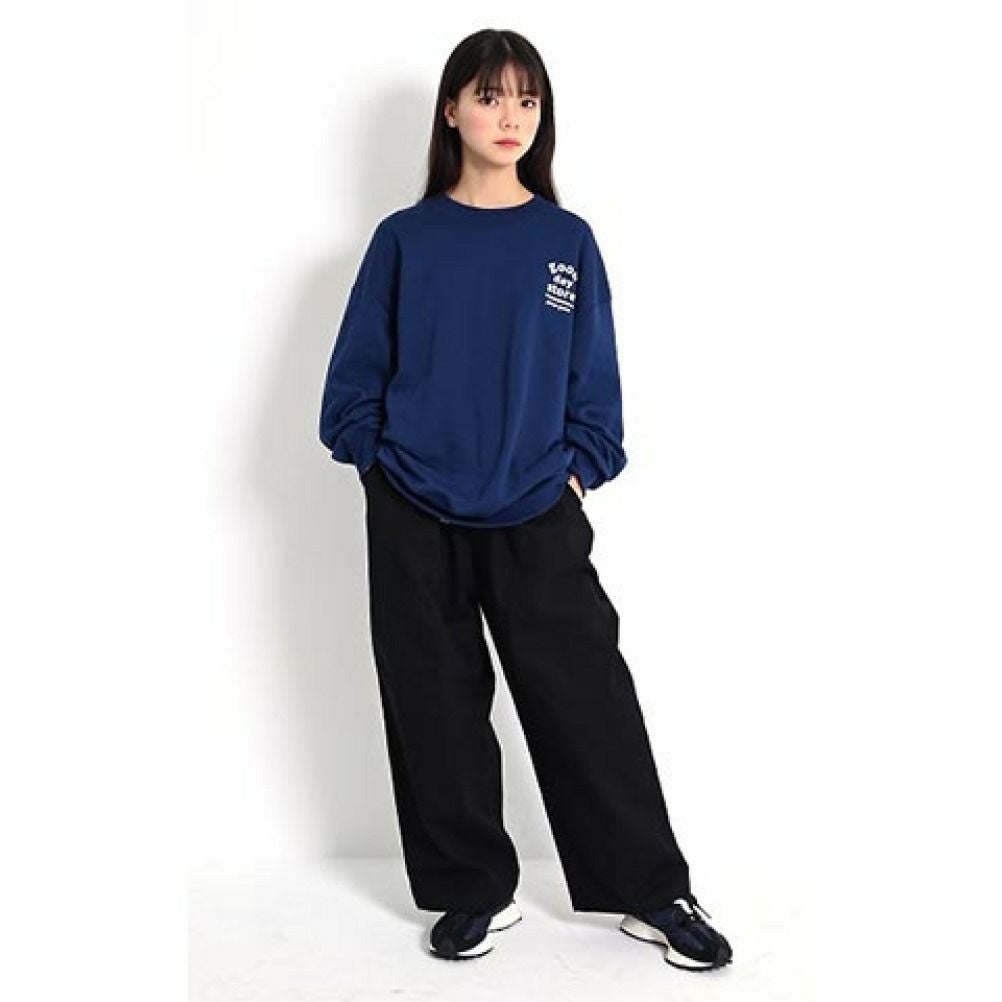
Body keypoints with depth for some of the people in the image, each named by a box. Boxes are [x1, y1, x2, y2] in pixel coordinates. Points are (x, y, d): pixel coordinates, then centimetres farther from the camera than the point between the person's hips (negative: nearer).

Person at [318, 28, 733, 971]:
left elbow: (593, 377, 6)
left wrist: (579, 468, -4)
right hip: (415, 522, 1)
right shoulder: (405, 239, 3)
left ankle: (651, 891, 15)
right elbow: (358, 372, 5)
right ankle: (475, 890, 23)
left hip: (537, 520, 0)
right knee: (438, 711, 7)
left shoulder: (567, 240, 5)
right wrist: (381, 462, -4)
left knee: (590, 706, 1)